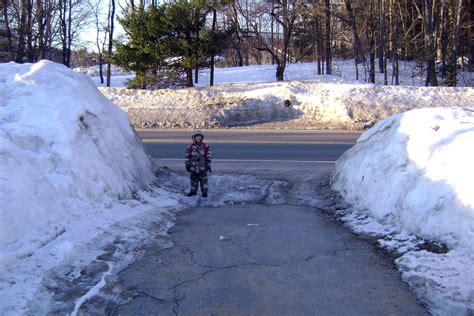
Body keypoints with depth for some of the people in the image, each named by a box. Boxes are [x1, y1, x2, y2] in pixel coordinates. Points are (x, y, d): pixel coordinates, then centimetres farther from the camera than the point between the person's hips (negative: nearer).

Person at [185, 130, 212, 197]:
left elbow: (209, 156, 0)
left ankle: (204, 192, 15)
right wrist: (187, 165, 2)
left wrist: (208, 165, -3)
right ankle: (193, 191, 27)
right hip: (193, 167, 1)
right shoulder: (190, 147, -2)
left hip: (203, 167, -1)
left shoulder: (206, 146, -3)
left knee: (203, 180, 5)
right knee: (193, 180, 12)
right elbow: (187, 156, 4)